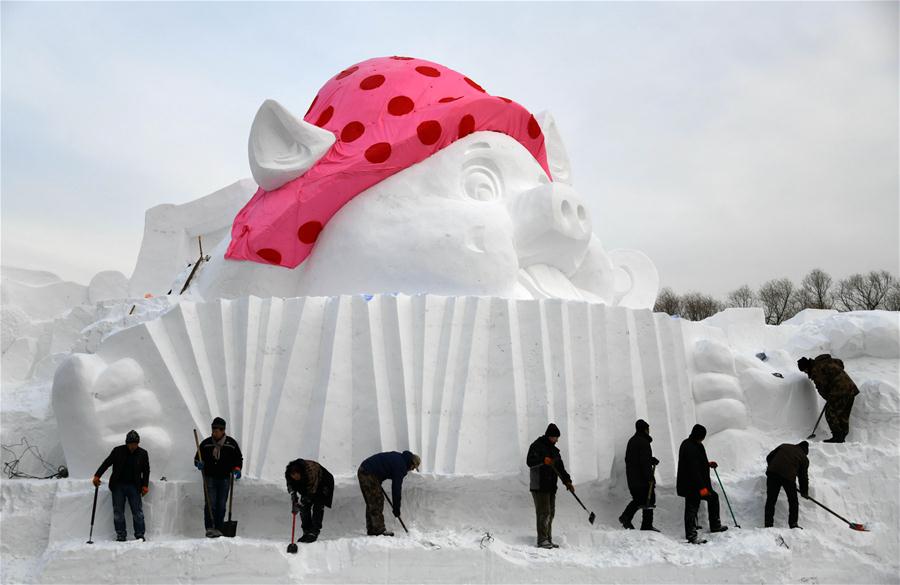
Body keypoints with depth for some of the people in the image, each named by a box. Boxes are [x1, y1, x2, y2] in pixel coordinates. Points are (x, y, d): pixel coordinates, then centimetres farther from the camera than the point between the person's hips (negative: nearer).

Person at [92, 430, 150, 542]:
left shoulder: (143, 454, 4)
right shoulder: (118, 451, 1)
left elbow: (146, 471, 10)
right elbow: (106, 463, 4)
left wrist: (145, 485, 1)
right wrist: (97, 475, -5)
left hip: (134, 486, 0)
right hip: (118, 486, 0)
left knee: (138, 511, -4)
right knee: (118, 512, 1)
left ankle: (139, 535, 0)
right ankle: (120, 535, 9)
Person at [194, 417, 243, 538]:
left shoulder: (231, 443, 3)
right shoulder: (206, 443, 3)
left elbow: (239, 459, 12)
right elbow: (197, 458, 11)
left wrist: (237, 469, -6)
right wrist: (199, 463, -12)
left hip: (225, 479, 1)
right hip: (210, 478, -1)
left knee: (221, 505, 3)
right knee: (210, 503, -10)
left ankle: (218, 529, 9)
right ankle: (209, 528, -9)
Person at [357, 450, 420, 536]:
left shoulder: (398, 457, 16)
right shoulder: (401, 466, -11)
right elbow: (396, 488, -11)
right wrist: (396, 508, -4)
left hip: (362, 471, 10)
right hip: (369, 474, -10)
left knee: (371, 503, 15)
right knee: (377, 502, -4)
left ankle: (371, 529, 19)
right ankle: (379, 530, -1)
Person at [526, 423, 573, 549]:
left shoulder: (554, 450, 19)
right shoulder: (537, 446, -6)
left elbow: (560, 468, 21)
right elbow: (529, 462, -18)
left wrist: (567, 481, 10)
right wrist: (543, 460, -34)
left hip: (551, 487, 8)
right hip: (539, 486, -8)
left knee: (550, 513, 9)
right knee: (544, 512, -11)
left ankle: (548, 540, 15)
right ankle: (542, 540, -8)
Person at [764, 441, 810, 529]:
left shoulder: (784, 446, 25)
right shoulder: (804, 458, 18)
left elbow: (769, 457, 20)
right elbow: (803, 476, 19)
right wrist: (804, 492, 28)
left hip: (772, 472, 2)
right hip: (788, 476, -2)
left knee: (770, 500, 9)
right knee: (793, 502, 17)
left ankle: (768, 524, 6)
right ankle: (793, 524, 12)